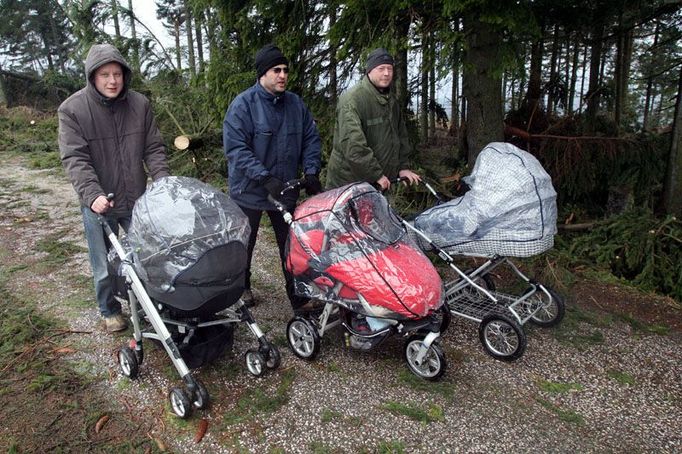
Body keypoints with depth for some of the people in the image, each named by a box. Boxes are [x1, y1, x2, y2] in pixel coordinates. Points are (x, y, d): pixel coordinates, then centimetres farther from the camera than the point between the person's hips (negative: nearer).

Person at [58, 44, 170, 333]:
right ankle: (110, 311, 32)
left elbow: (153, 149, 2)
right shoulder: (72, 109, -8)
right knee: (105, 265, 9)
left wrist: (164, 182, -12)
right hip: (99, 203, -2)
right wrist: (92, 194, -27)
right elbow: (74, 158, -14)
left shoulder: (139, 104, -1)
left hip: (137, 199, 2)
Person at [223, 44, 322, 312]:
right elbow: (235, 148, -19)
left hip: (286, 190, 4)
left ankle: (299, 298, 18)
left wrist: (311, 171, -6)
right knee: (244, 245, 15)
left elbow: (311, 139, 9)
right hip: (249, 190, -3)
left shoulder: (295, 104, 3)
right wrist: (265, 178, -27)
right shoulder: (243, 104, -13)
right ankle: (242, 288, 38)